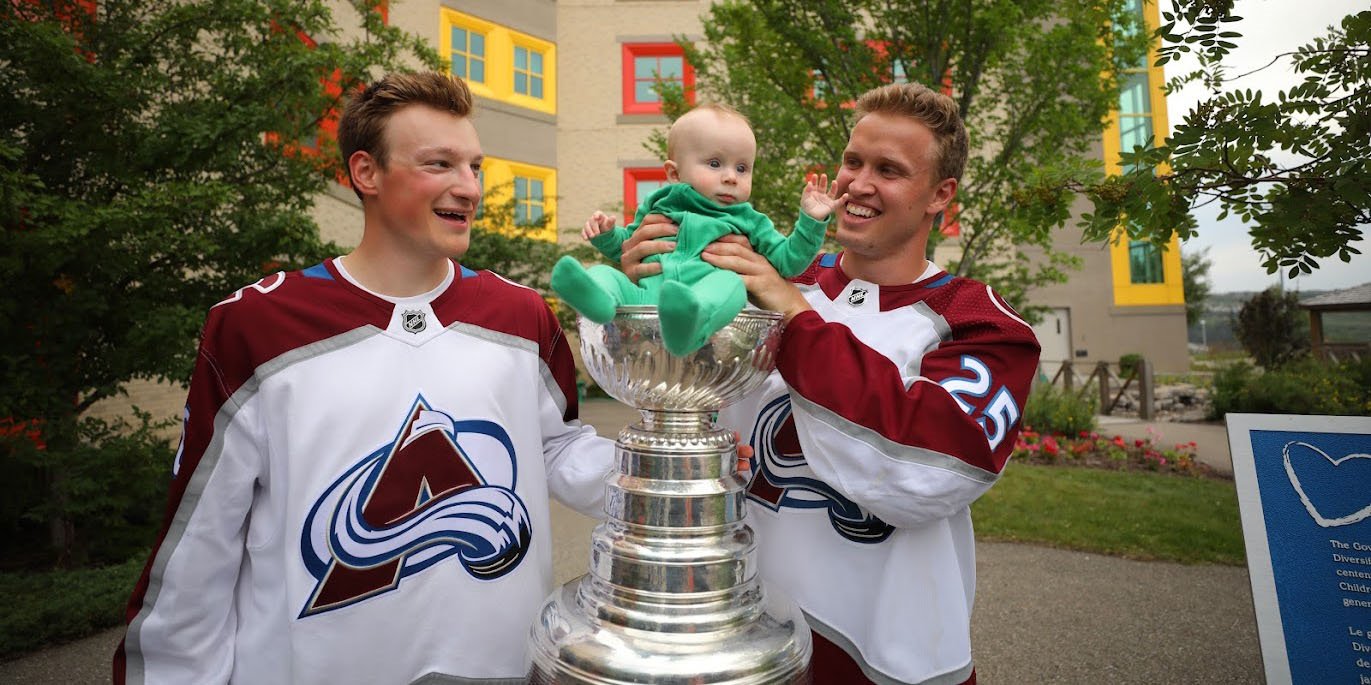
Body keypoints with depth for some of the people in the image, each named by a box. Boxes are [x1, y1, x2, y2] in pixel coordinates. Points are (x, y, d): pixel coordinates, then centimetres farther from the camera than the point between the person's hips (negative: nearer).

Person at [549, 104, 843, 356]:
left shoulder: (748, 221, 27)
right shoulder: (658, 208, 29)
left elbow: (787, 261, 22)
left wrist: (811, 221, 11)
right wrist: (605, 233, 16)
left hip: (707, 297, -2)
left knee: (729, 282, -34)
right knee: (602, 272, -16)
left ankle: (691, 324, -64)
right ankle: (600, 297, -51)